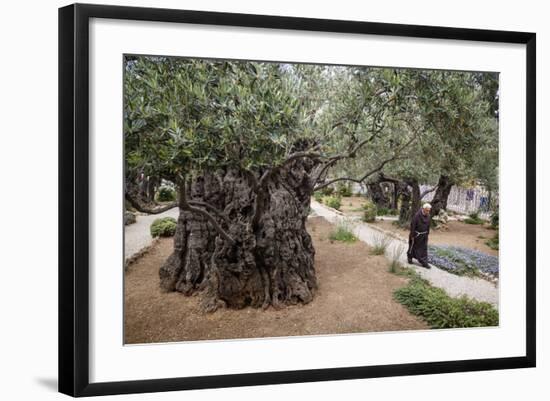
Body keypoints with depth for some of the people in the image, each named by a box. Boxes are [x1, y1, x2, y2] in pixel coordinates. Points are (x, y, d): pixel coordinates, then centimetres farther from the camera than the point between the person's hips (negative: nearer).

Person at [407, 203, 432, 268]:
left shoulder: (428, 216, -3)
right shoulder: (417, 216, -22)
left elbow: (428, 225, 10)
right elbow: (412, 226, -18)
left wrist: (427, 233, 12)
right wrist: (412, 236, -15)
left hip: (424, 235, 5)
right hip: (416, 235, -5)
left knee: (424, 249, 3)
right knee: (413, 247, 11)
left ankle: (424, 263, 4)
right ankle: (409, 258, 34)